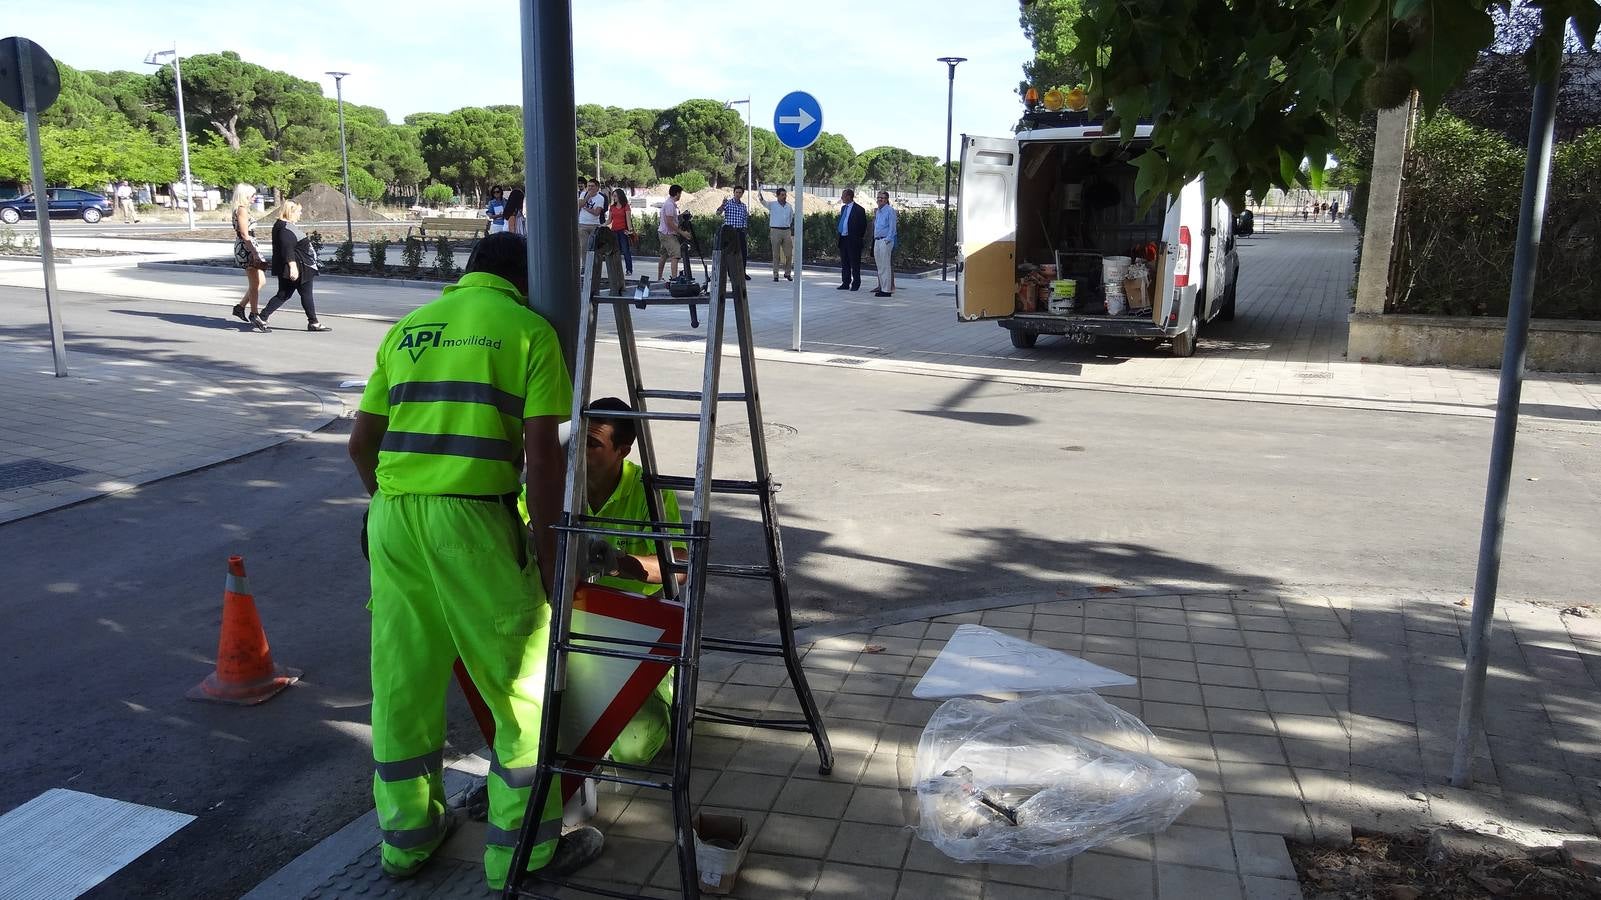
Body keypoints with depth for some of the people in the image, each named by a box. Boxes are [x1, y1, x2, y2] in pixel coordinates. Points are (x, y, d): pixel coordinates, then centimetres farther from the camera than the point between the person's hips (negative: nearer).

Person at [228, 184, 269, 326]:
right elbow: (245, 234, -19)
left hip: (247, 249, 10)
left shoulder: (242, 209, 16)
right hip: (246, 249, -10)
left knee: (261, 281, 15)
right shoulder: (242, 210, -14)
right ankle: (254, 314, 5)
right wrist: (254, 253, -22)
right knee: (255, 284, -2)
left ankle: (240, 307, 20)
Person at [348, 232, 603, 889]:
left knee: (402, 681, 17)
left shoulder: (406, 329, 18)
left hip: (391, 515, 6)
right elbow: (542, 455, -7)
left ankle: (406, 835, 32)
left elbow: (360, 443, 18)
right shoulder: (527, 330, 2)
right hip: (473, 519, -6)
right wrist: (546, 555, -2)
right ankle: (522, 848, 17)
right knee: (523, 684, 8)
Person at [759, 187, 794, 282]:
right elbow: (764, 202, -15)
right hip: (775, 231, -3)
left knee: (789, 254, 3)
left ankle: (787, 273, 18)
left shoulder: (789, 206, 10)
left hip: (787, 231, 3)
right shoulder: (772, 205, 1)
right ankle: (775, 275, 6)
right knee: (776, 254, 0)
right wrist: (760, 196, -36)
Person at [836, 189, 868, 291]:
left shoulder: (859, 210, -9)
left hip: (853, 240, -7)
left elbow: (863, 225, -6)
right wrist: (838, 230, 11)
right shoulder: (843, 208, 14)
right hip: (843, 239, 7)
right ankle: (845, 283, 16)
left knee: (854, 263, 0)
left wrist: (858, 238, -5)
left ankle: (856, 284, 6)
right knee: (844, 263, 10)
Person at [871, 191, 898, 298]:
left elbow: (892, 227, -12)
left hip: (885, 240, -9)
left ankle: (887, 290, -6)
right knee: (879, 266, 10)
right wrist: (875, 239, 16)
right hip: (877, 241, 9)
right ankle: (881, 287, 15)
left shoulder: (890, 210, -8)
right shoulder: (878, 211, 18)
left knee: (886, 266, -8)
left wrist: (887, 240, -16)